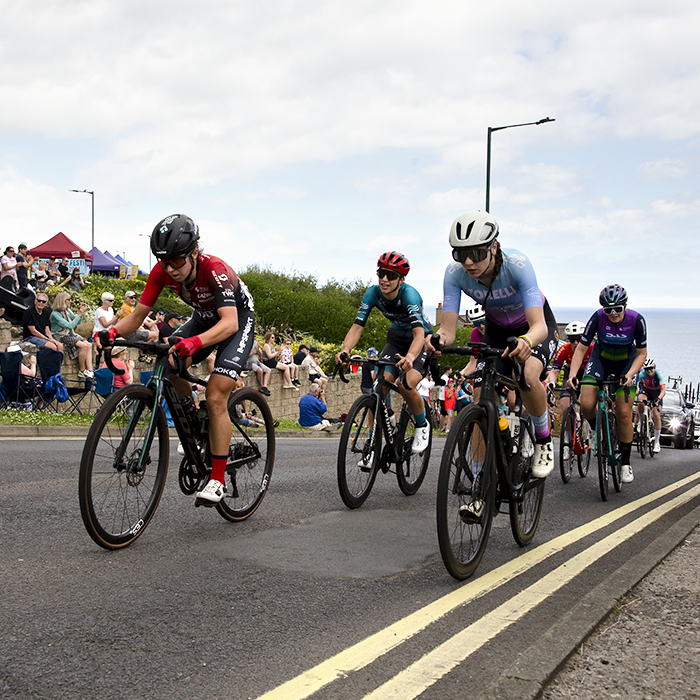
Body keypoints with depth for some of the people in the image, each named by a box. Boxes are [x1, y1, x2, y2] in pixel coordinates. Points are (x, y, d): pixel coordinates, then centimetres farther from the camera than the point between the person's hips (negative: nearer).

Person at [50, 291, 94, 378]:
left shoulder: (67, 311, 10)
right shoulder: (55, 314, -15)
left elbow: (78, 322, 18)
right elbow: (70, 326, -22)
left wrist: (82, 311, 3)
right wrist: (79, 314, -18)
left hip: (71, 334, 8)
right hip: (61, 337, -8)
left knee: (89, 345, -13)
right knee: (83, 346, -25)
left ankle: (90, 371, -18)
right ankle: (81, 371, -12)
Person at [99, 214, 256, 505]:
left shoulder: (215, 270, -36)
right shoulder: (162, 272, -20)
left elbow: (229, 322, -47)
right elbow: (138, 314, -18)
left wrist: (196, 341, -65)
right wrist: (113, 332, -38)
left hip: (238, 320, -6)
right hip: (204, 318, 6)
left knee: (215, 398, -19)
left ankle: (217, 480, -11)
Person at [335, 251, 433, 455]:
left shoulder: (409, 294, -32)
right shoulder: (373, 293, -18)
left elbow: (419, 333, -44)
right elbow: (357, 326, -21)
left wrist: (410, 357, -64)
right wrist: (345, 350, -41)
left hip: (421, 340, -5)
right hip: (396, 339, 5)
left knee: (406, 386, -26)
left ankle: (422, 426, 3)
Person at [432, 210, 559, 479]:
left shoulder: (516, 264, -37)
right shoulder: (455, 272, -27)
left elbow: (538, 325, -44)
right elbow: (449, 329, -28)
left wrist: (526, 341, -67)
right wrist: (438, 339, -52)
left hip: (535, 325, -3)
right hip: (497, 328, 4)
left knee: (528, 375, -34)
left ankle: (544, 441, -6)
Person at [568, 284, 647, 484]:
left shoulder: (636, 320, -26)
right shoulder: (598, 318, -26)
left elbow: (641, 353, -15)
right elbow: (581, 348, -20)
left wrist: (630, 374, -31)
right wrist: (572, 375, -33)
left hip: (626, 363, -1)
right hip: (601, 359, 1)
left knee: (624, 415, -9)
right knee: (586, 404, -20)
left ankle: (626, 463, 8)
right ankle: (597, 431, 14)